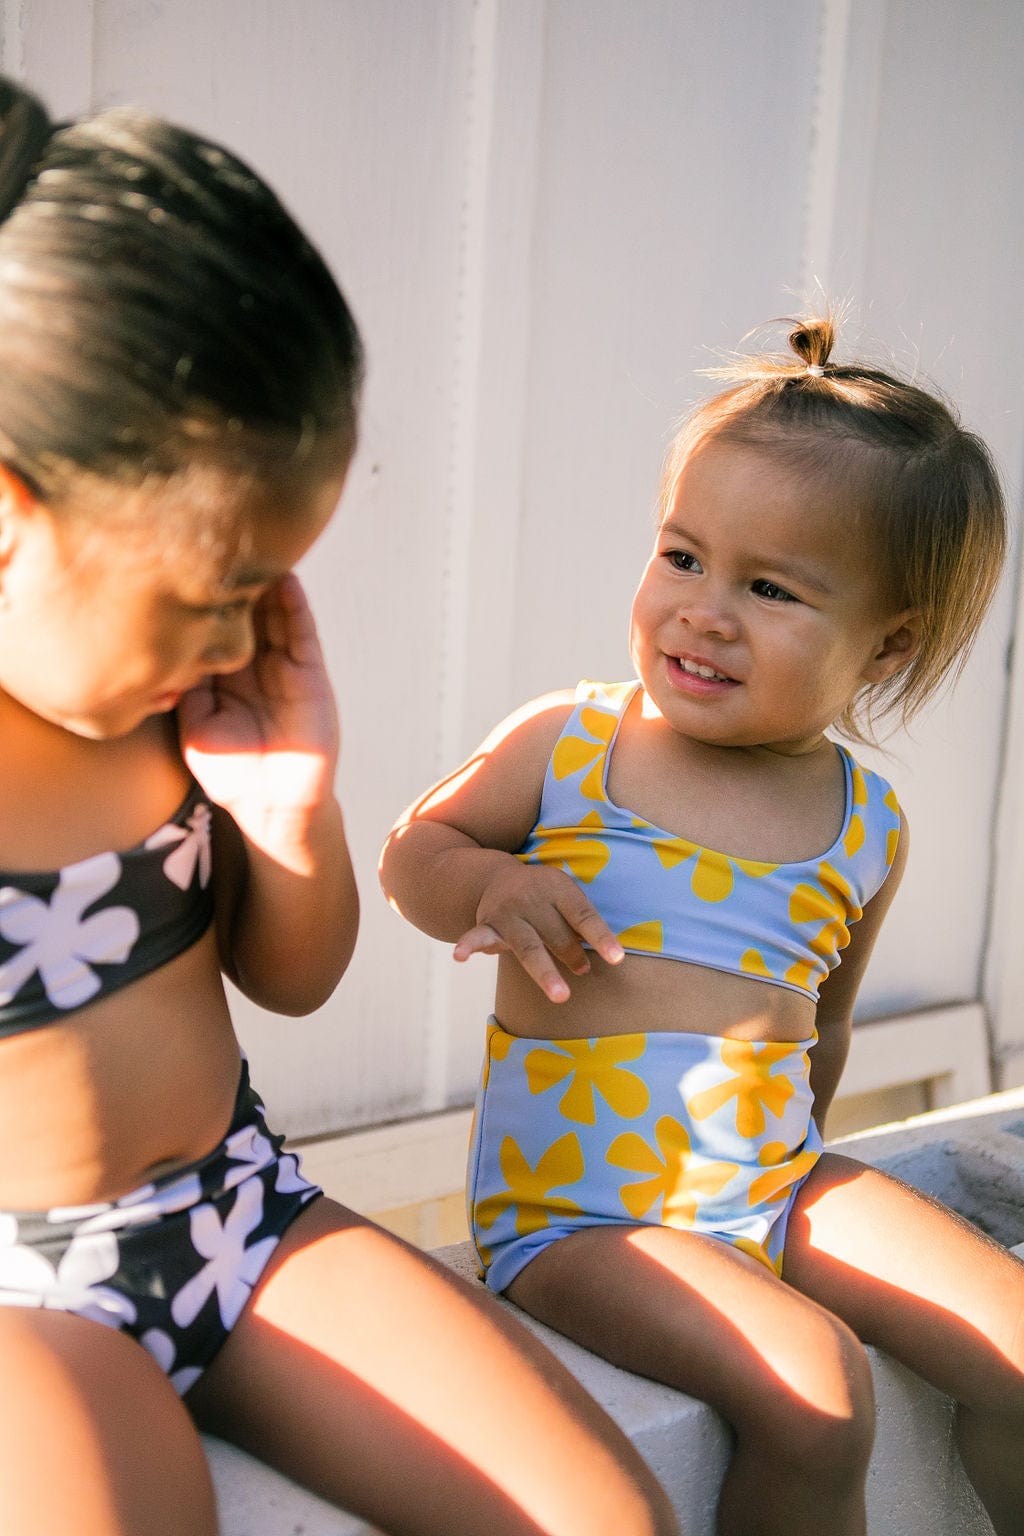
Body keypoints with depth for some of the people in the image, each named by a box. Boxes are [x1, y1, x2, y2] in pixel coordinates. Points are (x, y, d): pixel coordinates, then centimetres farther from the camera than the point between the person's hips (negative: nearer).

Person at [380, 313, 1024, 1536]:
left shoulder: (868, 828, 2)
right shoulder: (564, 747, -9)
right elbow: (412, 852, 2)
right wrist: (491, 887, -18)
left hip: (782, 1181, 5)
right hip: (574, 1206, -4)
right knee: (811, 1388, -24)